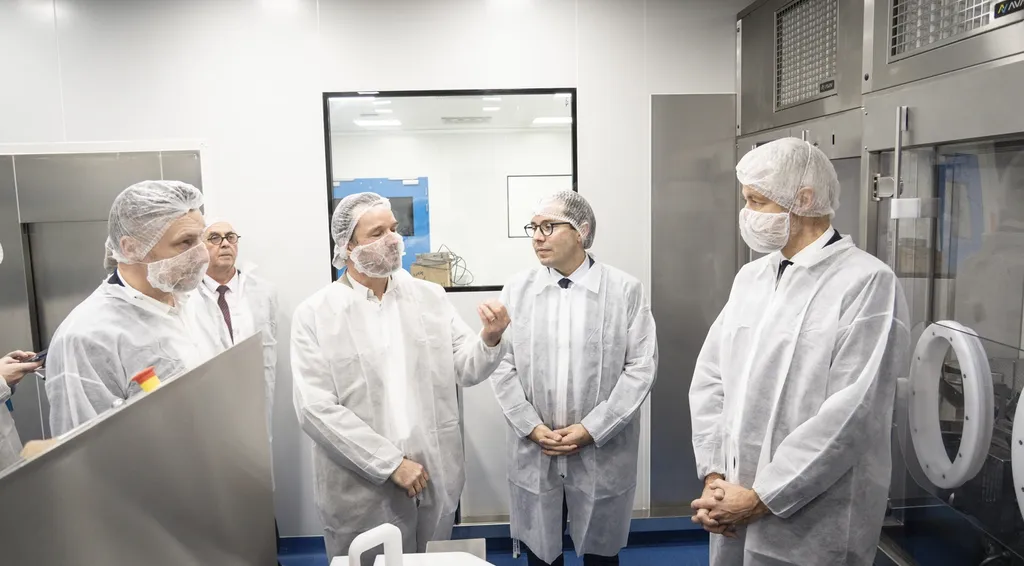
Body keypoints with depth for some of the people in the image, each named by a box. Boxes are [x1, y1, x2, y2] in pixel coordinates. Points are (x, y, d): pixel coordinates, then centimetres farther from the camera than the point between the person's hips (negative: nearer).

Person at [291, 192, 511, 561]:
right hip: (362, 491, -3)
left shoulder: (430, 297, 3)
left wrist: (490, 338, -20)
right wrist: (391, 463, -16)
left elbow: (466, 370, 1)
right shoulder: (315, 314, -7)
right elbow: (316, 408, -13)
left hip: (435, 480, 3)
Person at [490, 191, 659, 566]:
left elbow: (642, 367, -7)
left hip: (602, 455, -1)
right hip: (534, 454, 2)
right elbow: (502, 366, 1)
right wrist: (533, 428, -9)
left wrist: (592, 429, -12)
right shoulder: (517, 290, 2)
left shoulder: (626, 290, -4)